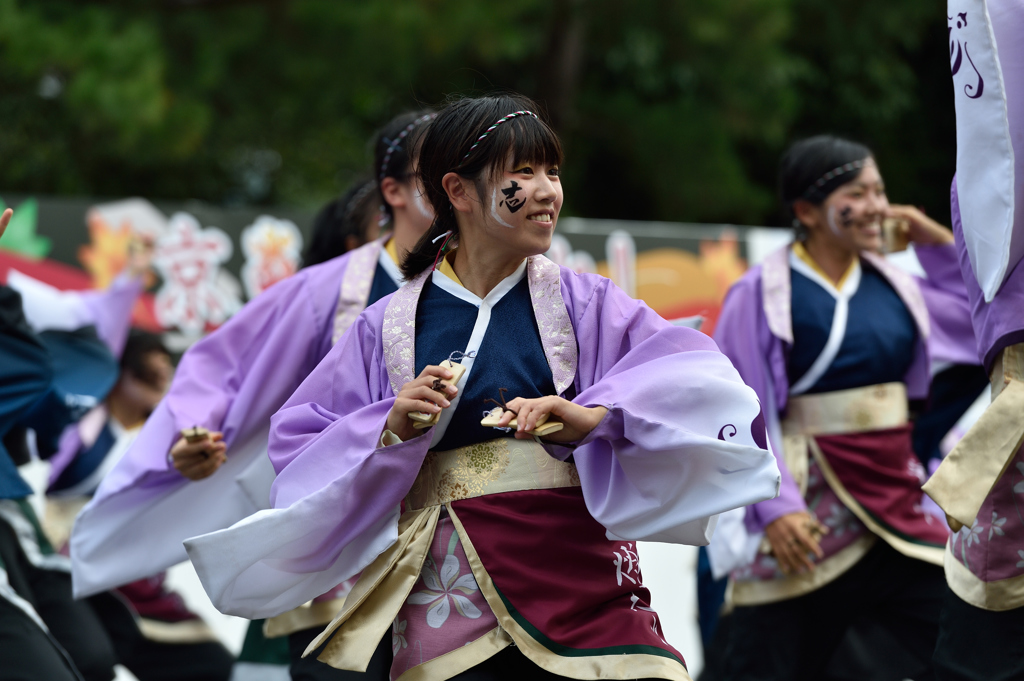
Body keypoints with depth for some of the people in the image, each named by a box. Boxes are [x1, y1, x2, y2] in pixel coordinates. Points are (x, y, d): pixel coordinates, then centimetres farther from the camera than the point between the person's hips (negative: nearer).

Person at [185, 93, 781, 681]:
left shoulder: (584, 304, 6)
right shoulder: (388, 327, 9)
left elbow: (700, 381, -8)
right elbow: (300, 452, 8)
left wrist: (591, 418, -24)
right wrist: (387, 432, -10)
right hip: (447, 608, 0)